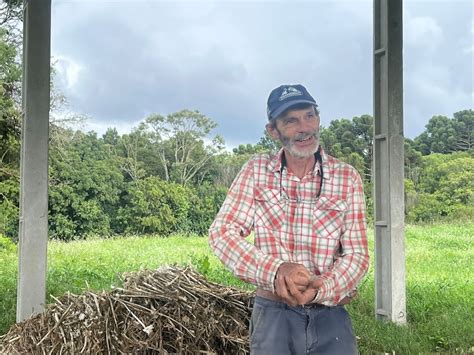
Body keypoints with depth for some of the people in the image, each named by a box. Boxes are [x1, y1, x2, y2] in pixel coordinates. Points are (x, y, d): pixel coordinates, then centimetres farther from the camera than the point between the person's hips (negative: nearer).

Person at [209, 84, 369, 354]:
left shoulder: (347, 177, -2)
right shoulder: (257, 170, -1)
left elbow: (357, 254, -4)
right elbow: (222, 232, -7)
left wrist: (321, 288, -24)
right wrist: (274, 270, -23)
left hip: (330, 314, 1)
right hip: (273, 313, 0)